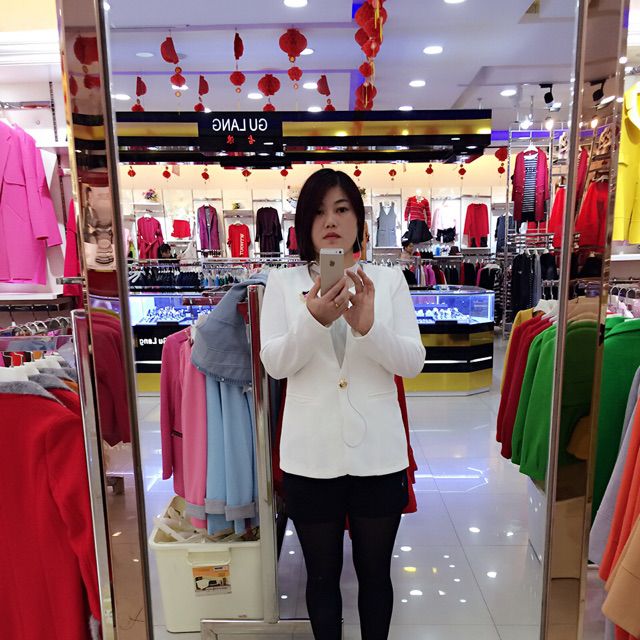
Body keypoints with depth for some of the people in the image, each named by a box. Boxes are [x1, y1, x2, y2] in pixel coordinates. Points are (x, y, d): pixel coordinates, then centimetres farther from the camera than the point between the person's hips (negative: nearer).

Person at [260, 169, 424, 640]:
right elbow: (275, 364, -9)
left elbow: (413, 363, -6)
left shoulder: (389, 280, 0)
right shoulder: (282, 283, 0)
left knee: (375, 572, 20)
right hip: (311, 454, 0)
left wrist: (367, 325, -25)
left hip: (377, 452, 1)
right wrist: (313, 319, -27)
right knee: (322, 575, 20)